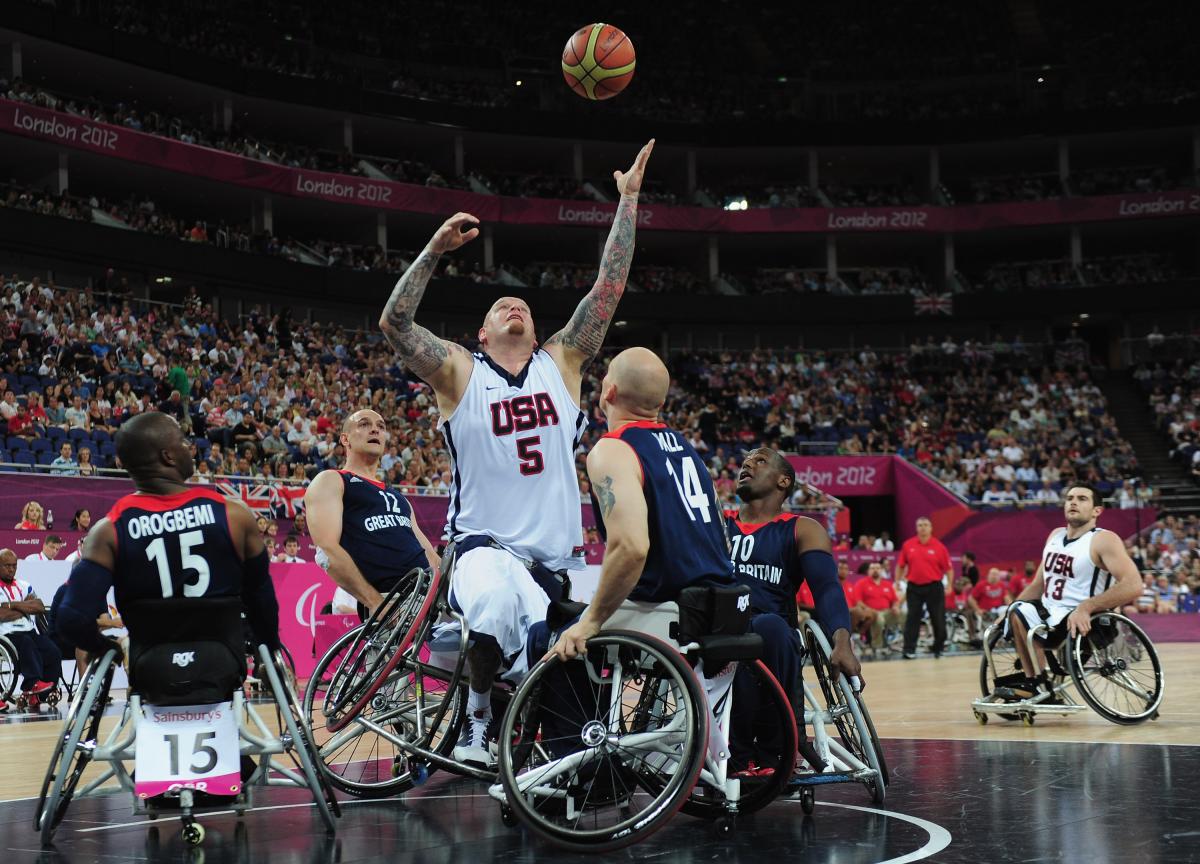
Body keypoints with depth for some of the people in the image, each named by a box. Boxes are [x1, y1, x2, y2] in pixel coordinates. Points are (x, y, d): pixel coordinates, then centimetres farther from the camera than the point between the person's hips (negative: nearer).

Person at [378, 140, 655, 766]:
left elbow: (610, 286, 3)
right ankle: (478, 716, -12)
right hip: (486, 543, -4)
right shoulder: (460, 373, 2)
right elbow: (393, 323, -12)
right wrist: (436, 250, -19)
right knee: (495, 604, -36)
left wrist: (628, 199, -1)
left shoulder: (561, 363, 8)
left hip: (559, 551, 4)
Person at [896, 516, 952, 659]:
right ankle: (909, 650, 0)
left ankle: (938, 649, 21)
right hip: (914, 587, 1)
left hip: (934, 587, -1)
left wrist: (949, 585, -9)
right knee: (912, 618, -1)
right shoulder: (908, 545, 3)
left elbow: (948, 568, 0)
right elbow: (900, 566, 10)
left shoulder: (938, 546, -3)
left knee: (938, 619, 5)